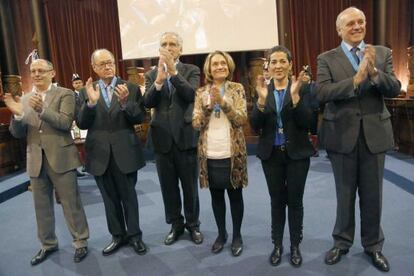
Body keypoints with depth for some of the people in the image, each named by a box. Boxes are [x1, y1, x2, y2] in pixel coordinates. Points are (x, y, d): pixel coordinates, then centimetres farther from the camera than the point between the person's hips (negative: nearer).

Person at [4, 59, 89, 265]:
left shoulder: (64, 94, -3)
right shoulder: (24, 99, 10)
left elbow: (65, 123, -16)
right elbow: (18, 134, 7)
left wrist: (42, 109, -30)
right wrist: (17, 115, -13)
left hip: (60, 158, -5)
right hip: (36, 160, 5)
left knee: (71, 203, 5)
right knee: (41, 206, 16)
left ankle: (80, 242, 21)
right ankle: (48, 244, 33)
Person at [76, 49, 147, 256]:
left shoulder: (131, 88, -2)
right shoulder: (86, 91, 4)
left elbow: (140, 118, -8)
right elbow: (81, 124, -3)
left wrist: (125, 102, -25)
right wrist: (91, 102, -20)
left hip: (125, 152, -2)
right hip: (100, 154, 2)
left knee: (128, 196, 11)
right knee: (109, 198, 15)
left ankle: (134, 235, 27)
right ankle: (118, 235, 32)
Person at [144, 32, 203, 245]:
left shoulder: (191, 70, 1)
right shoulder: (151, 74, 8)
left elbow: (191, 95, -16)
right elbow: (148, 102, -7)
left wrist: (173, 71, -24)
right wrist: (159, 80, -23)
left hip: (185, 137, -2)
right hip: (162, 139, 3)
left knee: (190, 186, 10)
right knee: (168, 187, 13)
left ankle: (193, 224, 28)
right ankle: (175, 225, 30)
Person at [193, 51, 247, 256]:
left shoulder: (237, 89, 0)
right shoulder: (201, 92, 5)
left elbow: (242, 119, -10)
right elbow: (196, 123, -3)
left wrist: (223, 101, -20)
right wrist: (208, 105, -18)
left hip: (232, 153, -2)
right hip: (209, 154, 2)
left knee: (235, 195, 10)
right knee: (216, 195, 14)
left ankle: (237, 236, 27)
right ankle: (221, 233, 32)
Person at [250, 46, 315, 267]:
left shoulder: (302, 88, -4)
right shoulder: (263, 91, 2)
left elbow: (306, 122, -14)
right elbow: (255, 126, -7)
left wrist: (295, 96, -27)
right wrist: (262, 99, -22)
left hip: (297, 154, -1)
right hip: (271, 154, 2)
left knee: (295, 201, 9)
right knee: (277, 200, 12)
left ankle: (295, 246, 27)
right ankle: (277, 245, 28)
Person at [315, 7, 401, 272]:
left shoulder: (383, 53, 6)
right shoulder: (327, 59, -1)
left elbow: (395, 88, -5)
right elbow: (322, 92, -15)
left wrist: (374, 71, -22)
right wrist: (356, 78, -24)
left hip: (375, 134, 2)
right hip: (343, 135, -1)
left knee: (373, 195, 13)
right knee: (345, 194, 13)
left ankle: (373, 245, 33)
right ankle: (342, 242, 32)